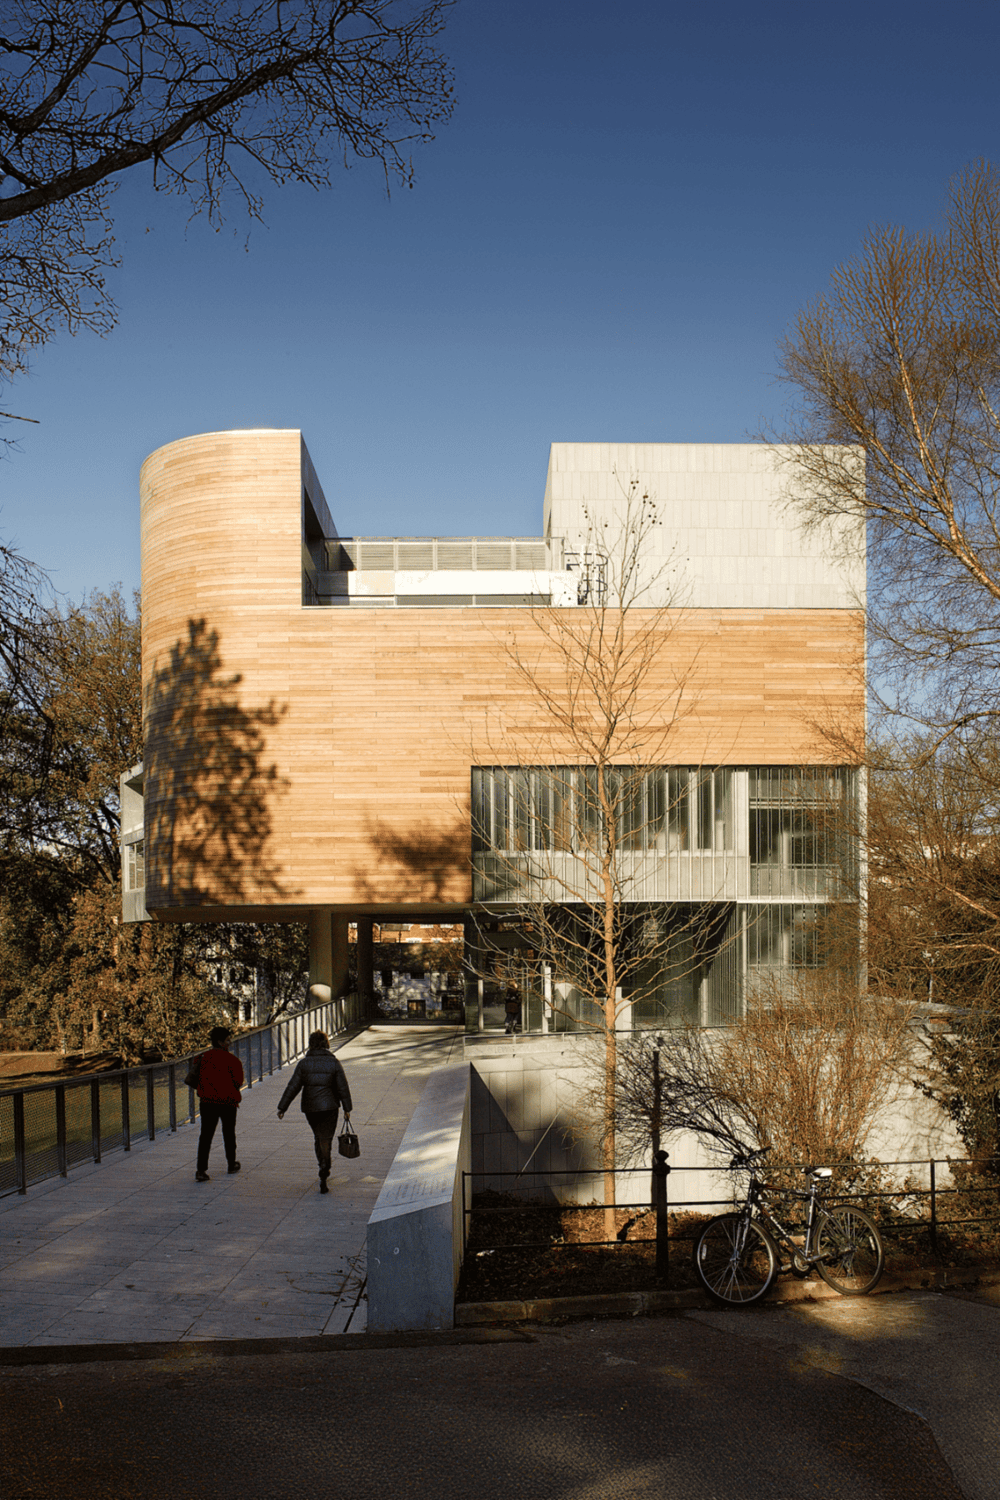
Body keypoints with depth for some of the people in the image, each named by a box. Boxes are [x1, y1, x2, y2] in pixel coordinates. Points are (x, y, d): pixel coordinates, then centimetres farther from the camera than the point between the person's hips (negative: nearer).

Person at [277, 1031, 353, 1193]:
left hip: (309, 1107, 2)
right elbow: (343, 1088, -4)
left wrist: (282, 1107, -1)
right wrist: (347, 1109, 5)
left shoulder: (304, 1063, -4)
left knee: (319, 1137, 21)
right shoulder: (333, 1063, -6)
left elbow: (293, 1087, -5)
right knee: (325, 1140, 2)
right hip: (329, 1107, -2)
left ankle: (324, 1169, 29)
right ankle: (323, 1176, -14)